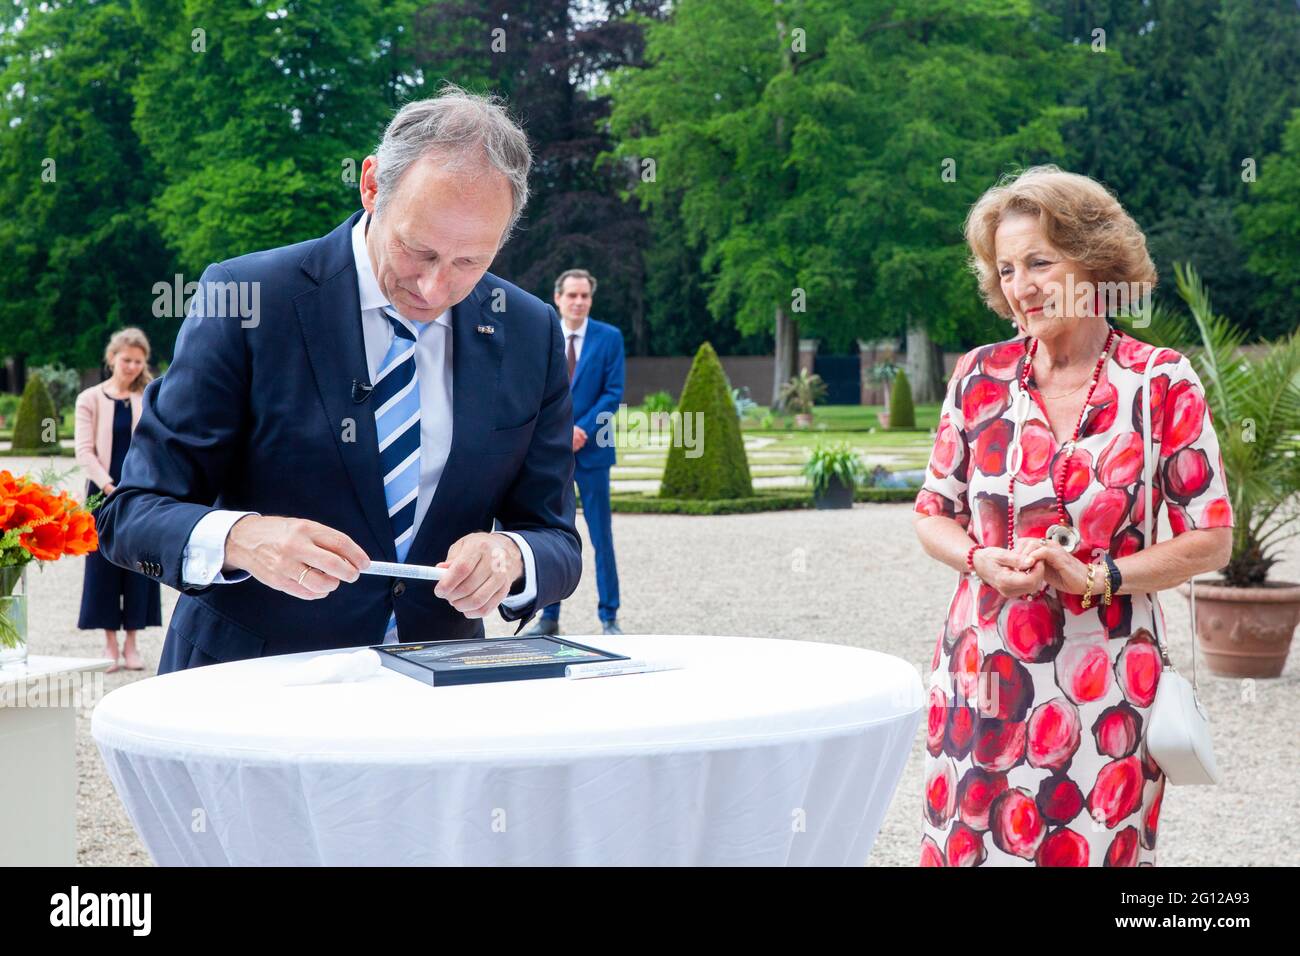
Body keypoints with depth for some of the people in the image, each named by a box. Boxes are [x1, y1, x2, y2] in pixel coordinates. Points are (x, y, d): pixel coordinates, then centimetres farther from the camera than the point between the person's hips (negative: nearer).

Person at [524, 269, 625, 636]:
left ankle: (609, 617, 8)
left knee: (602, 537, 2)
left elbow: (613, 393, -4)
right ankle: (549, 616, 13)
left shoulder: (610, 337, 1)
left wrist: (582, 430, -15)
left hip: (592, 451, -2)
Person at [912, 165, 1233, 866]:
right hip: (982, 670, 2)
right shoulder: (981, 376, 4)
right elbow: (933, 514, 11)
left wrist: (1095, 578, -14)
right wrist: (985, 562, -10)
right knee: (968, 844, 4)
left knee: (1090, 849, 1)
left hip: (1105, 676, -2)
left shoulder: (1162, 383, -3)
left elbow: (1210, 540, -1)